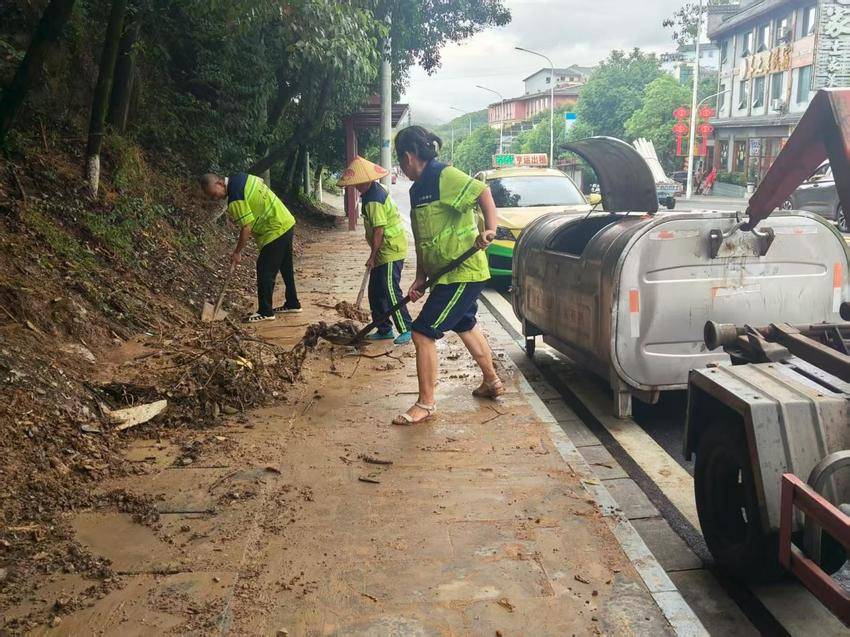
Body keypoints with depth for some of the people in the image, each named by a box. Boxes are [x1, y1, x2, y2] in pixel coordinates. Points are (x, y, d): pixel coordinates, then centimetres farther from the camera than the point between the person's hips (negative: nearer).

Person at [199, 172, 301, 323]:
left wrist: (237, 252, -10)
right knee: (286, 267, 18)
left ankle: (265, 312, 3)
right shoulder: (241, 177, 4)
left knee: (265, 270, -4)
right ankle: (292, 304, 29)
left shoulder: (235, 199, -22)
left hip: (275, 231, -10)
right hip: (287, 222, 10)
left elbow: (246, 227, -21)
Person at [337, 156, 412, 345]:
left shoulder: (373, 200, -21)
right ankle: (384, 329, 21)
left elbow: (378, 230, -23)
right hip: (385, 251, 11)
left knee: (390, 292, -7)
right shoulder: (376, 190, 11)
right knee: (375, 292, 13)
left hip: (390, 251, -11)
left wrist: (372, 256, -15)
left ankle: (407, 329, 0)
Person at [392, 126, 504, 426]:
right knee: (466, 325, 26)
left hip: (462, 273, -10)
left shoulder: (444, 176, -16)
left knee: (423, 333, -9)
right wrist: (420, 278, 11)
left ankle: (426, 404, 4)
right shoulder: (417, 189, 12)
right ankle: (492, 382, 45)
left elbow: (483, 192, -25)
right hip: (445, 274, 10)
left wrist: (489, 229, -37)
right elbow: (422, 240, 14)